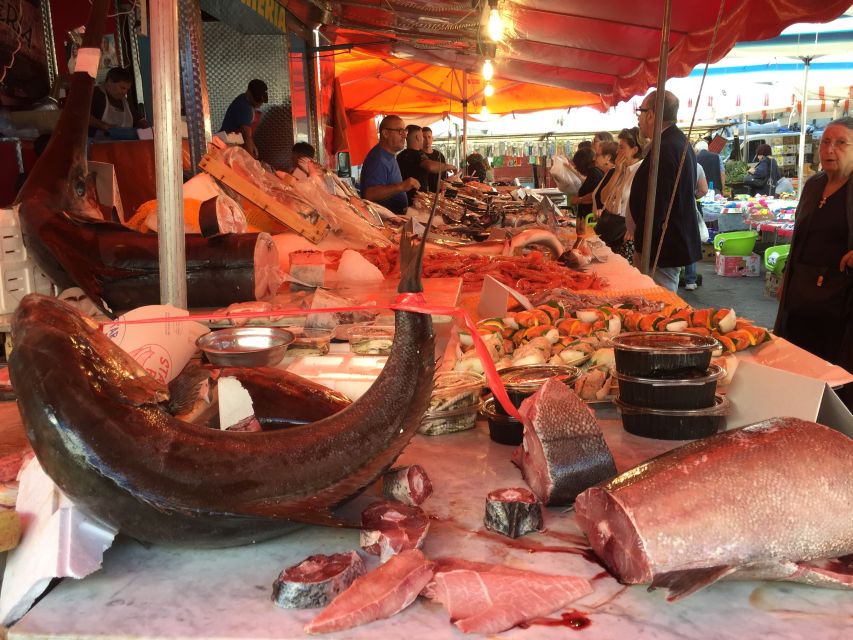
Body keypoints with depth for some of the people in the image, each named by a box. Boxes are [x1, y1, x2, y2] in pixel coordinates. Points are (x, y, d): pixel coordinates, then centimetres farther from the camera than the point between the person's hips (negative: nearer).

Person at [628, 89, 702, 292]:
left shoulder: (664, 150, -21)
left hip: (664, 249, -11)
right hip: (681, 243, 11)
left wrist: (642, 249, -19)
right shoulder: (680, 141, 14)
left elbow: (655, 208, -26)